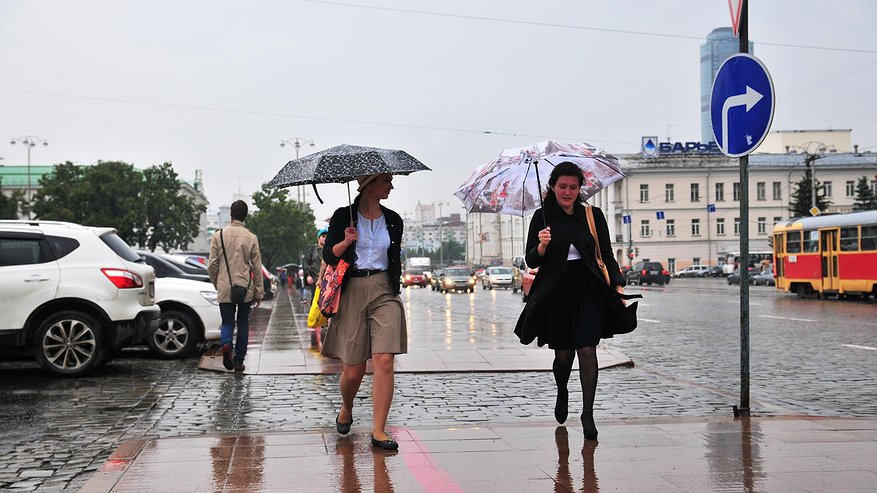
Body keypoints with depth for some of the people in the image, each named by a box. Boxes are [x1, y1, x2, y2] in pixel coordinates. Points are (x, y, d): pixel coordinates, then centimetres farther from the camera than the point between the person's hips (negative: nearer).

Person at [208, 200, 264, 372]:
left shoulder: (218, 236, -2)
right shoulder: (251, 238, -3)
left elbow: (212, 265, 0)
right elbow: (257, 268, -1)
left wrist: (216, 284, 17)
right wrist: (259, 293, 6)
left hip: (224, 288, 0)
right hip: (245, 288, 0)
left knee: (227, 322, 12)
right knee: (243, 324, 12)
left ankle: (226, 344, -19)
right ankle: (238, 361, 13)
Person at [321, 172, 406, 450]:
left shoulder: (393, 221, 10)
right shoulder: (343, 216, 1)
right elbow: (328, 256, 1)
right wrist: (345, 242, -17)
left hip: (384, 292, 2)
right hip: (352, 292, -2)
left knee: (384, 362, -11)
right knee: (353, 370, 1)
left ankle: (378, 430, -3)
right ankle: (346, 409, 34)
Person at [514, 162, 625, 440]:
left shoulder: (593, 215, 6)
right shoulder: (542, 217, 2)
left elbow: (606, 254, 10)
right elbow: (531, 261, 0)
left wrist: (617, 284, -3)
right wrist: (542, 246, -21)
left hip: (589, 289, 1)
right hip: (556, 291, 0)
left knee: (587, 349, -8)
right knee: (563, 353, 4)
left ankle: (588, 413, 1)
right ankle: (562, 394, 36)